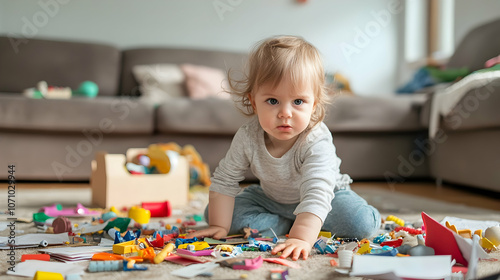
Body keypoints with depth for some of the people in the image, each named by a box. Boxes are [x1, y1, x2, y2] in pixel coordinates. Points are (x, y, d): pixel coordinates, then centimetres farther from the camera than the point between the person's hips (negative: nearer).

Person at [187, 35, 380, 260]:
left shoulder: (317, 143, -37)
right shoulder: (247, 137, -25)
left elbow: (316, 194, -46)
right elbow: (224, 181, -14)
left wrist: (302, 238, -59)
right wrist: (218, 226, -17)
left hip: (326, 196, -3)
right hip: (270, 197, 3)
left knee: (362, 224, -27)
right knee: (211, 212, -10)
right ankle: (288, 224, -9)